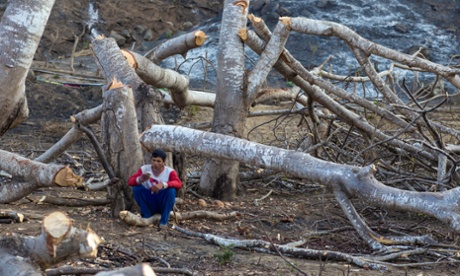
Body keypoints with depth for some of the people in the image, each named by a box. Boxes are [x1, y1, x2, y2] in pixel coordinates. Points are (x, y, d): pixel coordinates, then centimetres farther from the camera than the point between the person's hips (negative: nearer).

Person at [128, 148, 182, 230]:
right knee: (136, 188, -20)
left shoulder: (169, 171, -12)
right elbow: (130, 181, -17)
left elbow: (179, 184, -31)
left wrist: (163, 185, -49)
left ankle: (164, 221, -20)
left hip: (163, 205, -1)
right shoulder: (144, 169, -7)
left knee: (171, 190, -29)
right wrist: (140, 180, -41)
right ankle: (146, 217, -10)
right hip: (149, 204, 1)